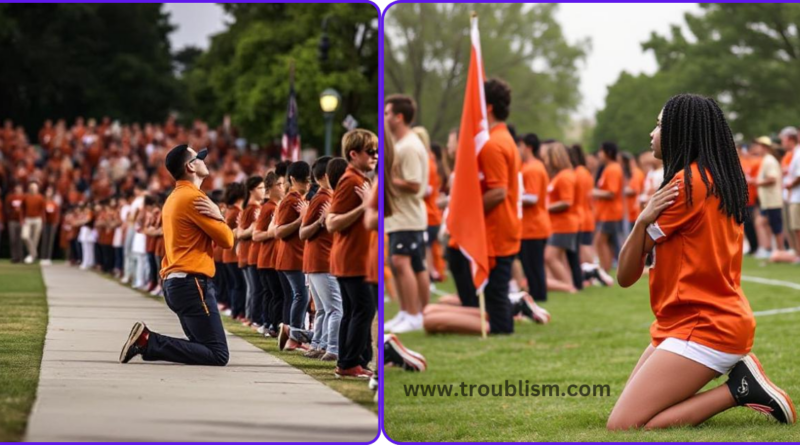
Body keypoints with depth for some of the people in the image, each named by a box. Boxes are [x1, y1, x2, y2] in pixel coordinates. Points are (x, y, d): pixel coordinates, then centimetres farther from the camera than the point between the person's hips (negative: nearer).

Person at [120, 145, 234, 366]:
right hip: (193, 284, -10)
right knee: (218, 354, -12)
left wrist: (215, 217, -5)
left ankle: (146, 339, 0)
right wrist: (217, 215, 6)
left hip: (173, 282, 10)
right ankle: (149, 343, -18)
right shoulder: (194, 198, -11)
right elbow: (227, 240, -8)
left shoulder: (174, 198, 19)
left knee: (204, 347, 15)